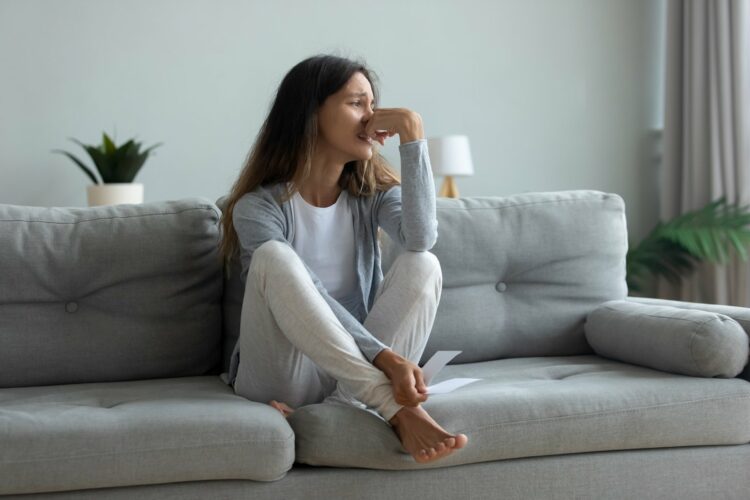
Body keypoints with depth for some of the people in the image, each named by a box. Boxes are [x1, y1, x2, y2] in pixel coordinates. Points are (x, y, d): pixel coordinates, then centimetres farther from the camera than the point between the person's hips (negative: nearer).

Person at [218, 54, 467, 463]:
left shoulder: (372, 193, 5)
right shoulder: (258, 207, -8)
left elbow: (421, 238, -19)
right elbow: (308, 298, -21)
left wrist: (412, 134, -19)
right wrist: (385, 357, -33)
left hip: (357, 374, 3)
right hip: (283, 379, -3)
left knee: (423, 265, -18)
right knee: (274, 256, -29)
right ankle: (396, 409, -38)